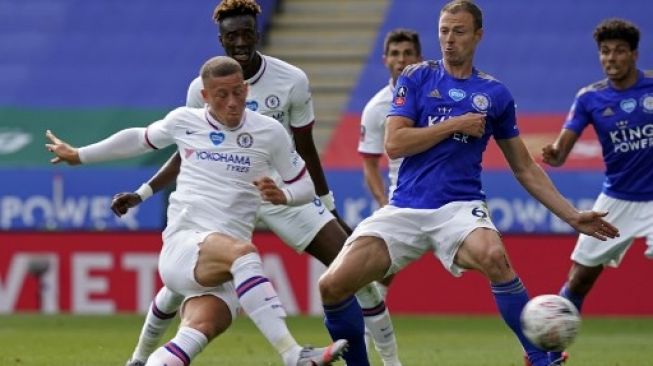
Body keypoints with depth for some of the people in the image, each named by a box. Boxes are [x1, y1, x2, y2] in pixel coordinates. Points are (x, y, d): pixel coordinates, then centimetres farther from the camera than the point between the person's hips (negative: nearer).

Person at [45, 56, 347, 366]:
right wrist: (78, 155, 41)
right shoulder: (183, 121, 11)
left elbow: (304, 186, 17)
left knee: (201, 329, -31)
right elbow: (140, 139, 30)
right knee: (241, 252, -37)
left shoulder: (268, 132, 9)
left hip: (226, 265, 2)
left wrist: (282, 196, -7)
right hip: (183, 245, -1)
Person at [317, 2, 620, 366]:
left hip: (460, 206, -1)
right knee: (333, 285, -14)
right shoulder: (417, 77, 7)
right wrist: (455, 124, -7)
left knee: (494, 257, -36)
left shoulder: (495, 94, 9)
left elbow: (525, 169, 16)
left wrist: (572, 216, 11)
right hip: (405, 209, 1)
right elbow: (394, 144, -4)